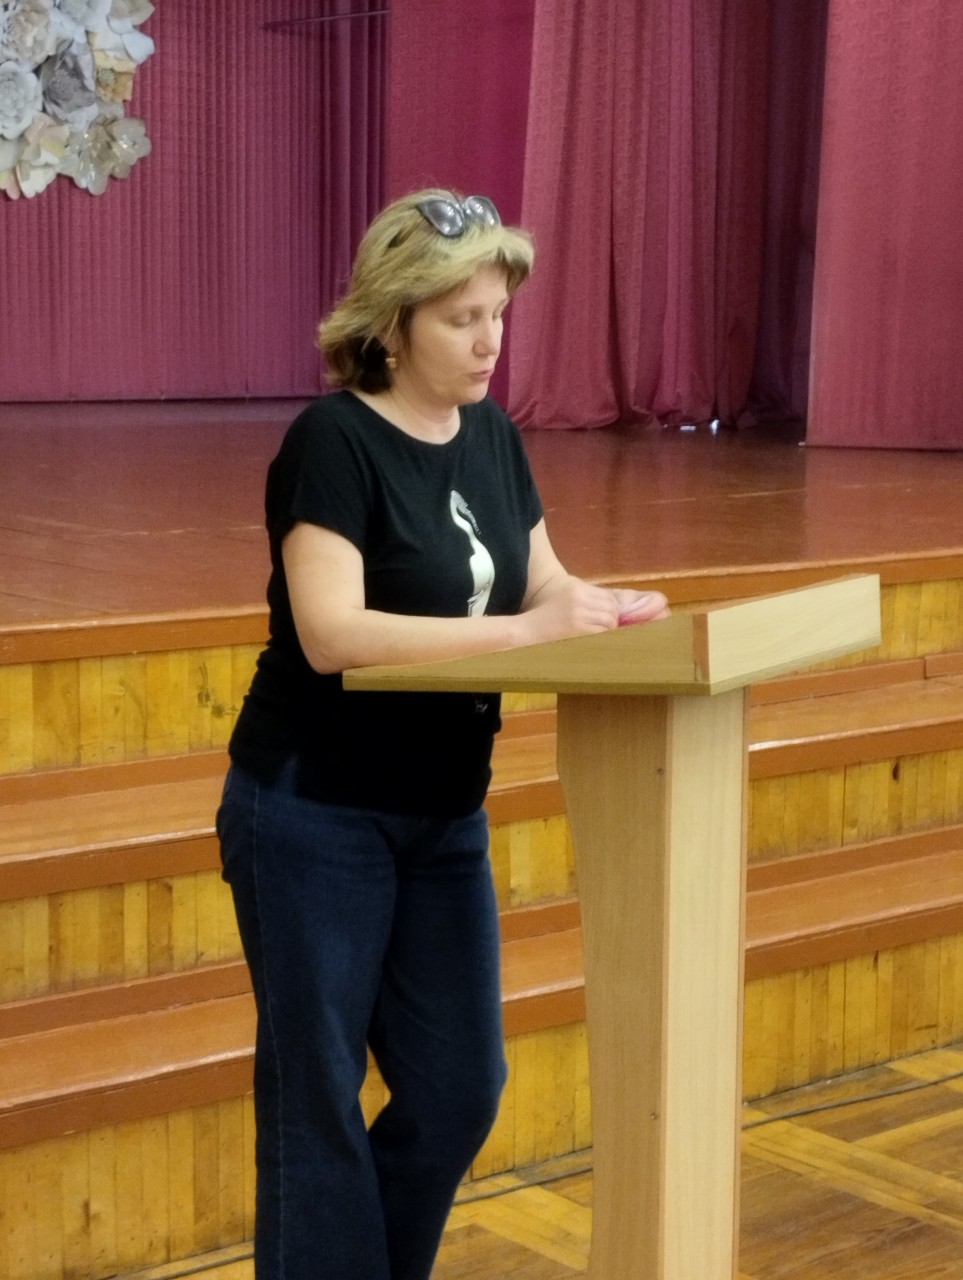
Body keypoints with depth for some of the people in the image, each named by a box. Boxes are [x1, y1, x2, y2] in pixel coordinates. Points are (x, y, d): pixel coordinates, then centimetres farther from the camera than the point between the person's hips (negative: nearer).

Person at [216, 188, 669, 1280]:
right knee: (317, 1097, 4)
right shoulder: (333, 441, -17)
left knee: (460, 1090, 10)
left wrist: (607, 607, -11)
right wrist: (523, 630, -29)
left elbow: (542, 584, 11)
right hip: (315, 818, -7)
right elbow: (331, 634, -27)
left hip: (444, 815, 7)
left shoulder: (491, 435, 6)